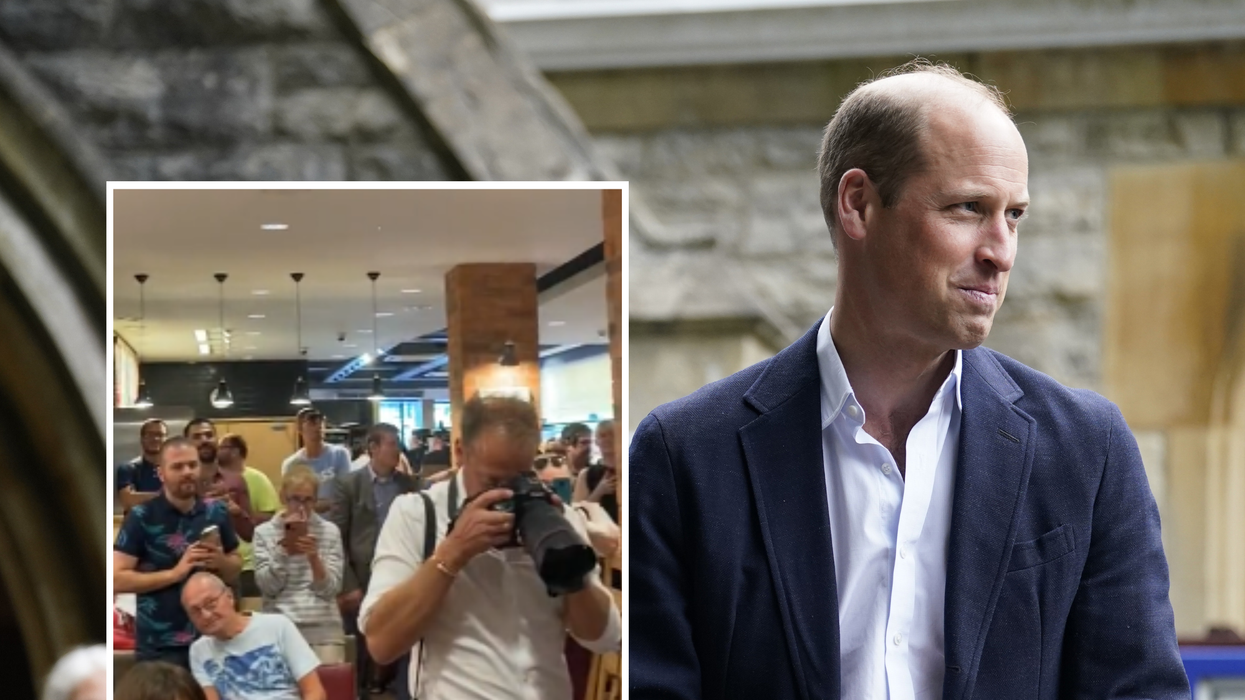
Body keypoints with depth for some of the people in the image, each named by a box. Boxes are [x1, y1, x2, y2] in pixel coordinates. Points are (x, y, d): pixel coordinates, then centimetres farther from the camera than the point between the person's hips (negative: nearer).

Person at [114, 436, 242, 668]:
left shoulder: (216, 512, 5)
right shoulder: (141, 517, -7)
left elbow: (236, 569, 16)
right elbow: (117, 579, -12)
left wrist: (221, 562, -8)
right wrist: (174, 573, -18)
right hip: (159, 647, -4)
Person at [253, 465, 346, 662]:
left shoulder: (330, 531, 6)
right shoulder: (264, 533, 5)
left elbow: (330, 589, 0)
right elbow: (268, 587, -3)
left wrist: (313, 557, -16)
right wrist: (284, 546, -11)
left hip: (324, 627, 0)